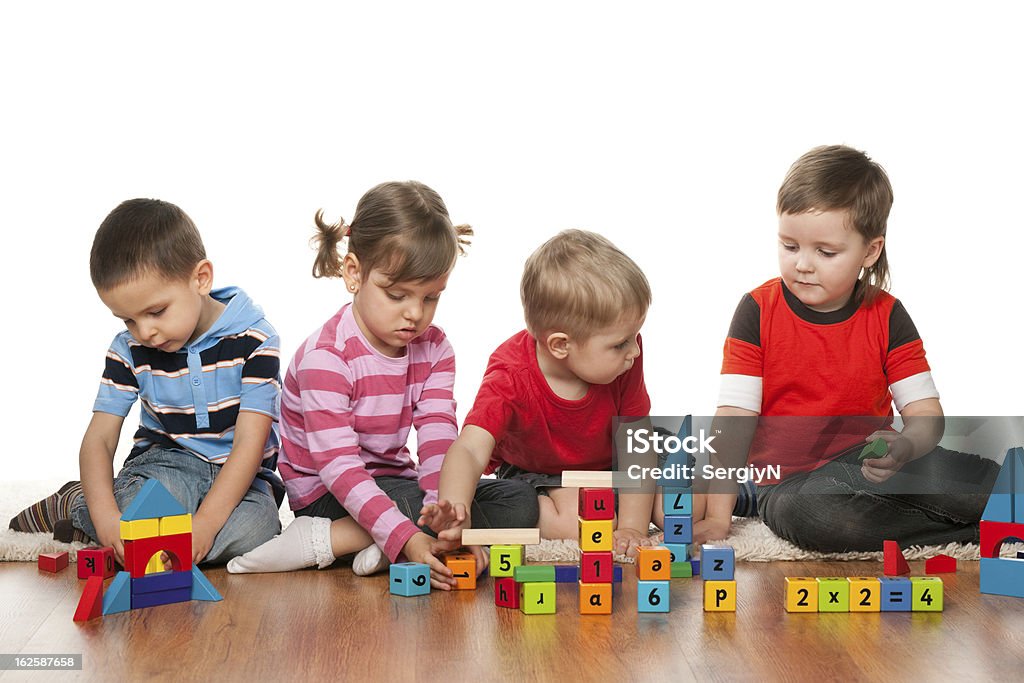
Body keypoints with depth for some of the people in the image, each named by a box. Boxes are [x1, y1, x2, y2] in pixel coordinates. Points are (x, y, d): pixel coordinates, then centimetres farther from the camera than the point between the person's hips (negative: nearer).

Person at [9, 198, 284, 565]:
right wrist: (105, 515, -27)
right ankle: (76, 504, 1)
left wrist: (205, 522, -32)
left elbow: (250, 443, -19)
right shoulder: (129, 350, -3)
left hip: (236, 473, 0)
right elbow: (99, 439, -6)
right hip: (164, 461, 1)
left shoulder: (252, 341, -14)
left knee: (253, 529, -35)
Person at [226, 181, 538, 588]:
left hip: (393, 483, 8)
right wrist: (405, 536, -41)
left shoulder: (434, 349, -1)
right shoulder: (326, 357, -20)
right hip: (326, 495, -8)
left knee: (519, 502, -10)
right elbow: (338, 466, -27)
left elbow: (439, 442, -13)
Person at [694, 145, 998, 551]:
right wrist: (717, 514, -18)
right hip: (789, 482, -1)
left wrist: (903, 448, -27)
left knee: (987, 482, -26)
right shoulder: (758, 312, -4)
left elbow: (926, 414, -2)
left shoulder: (886, 316, 2)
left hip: (868, 467, 1)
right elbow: (734, 418, -9)